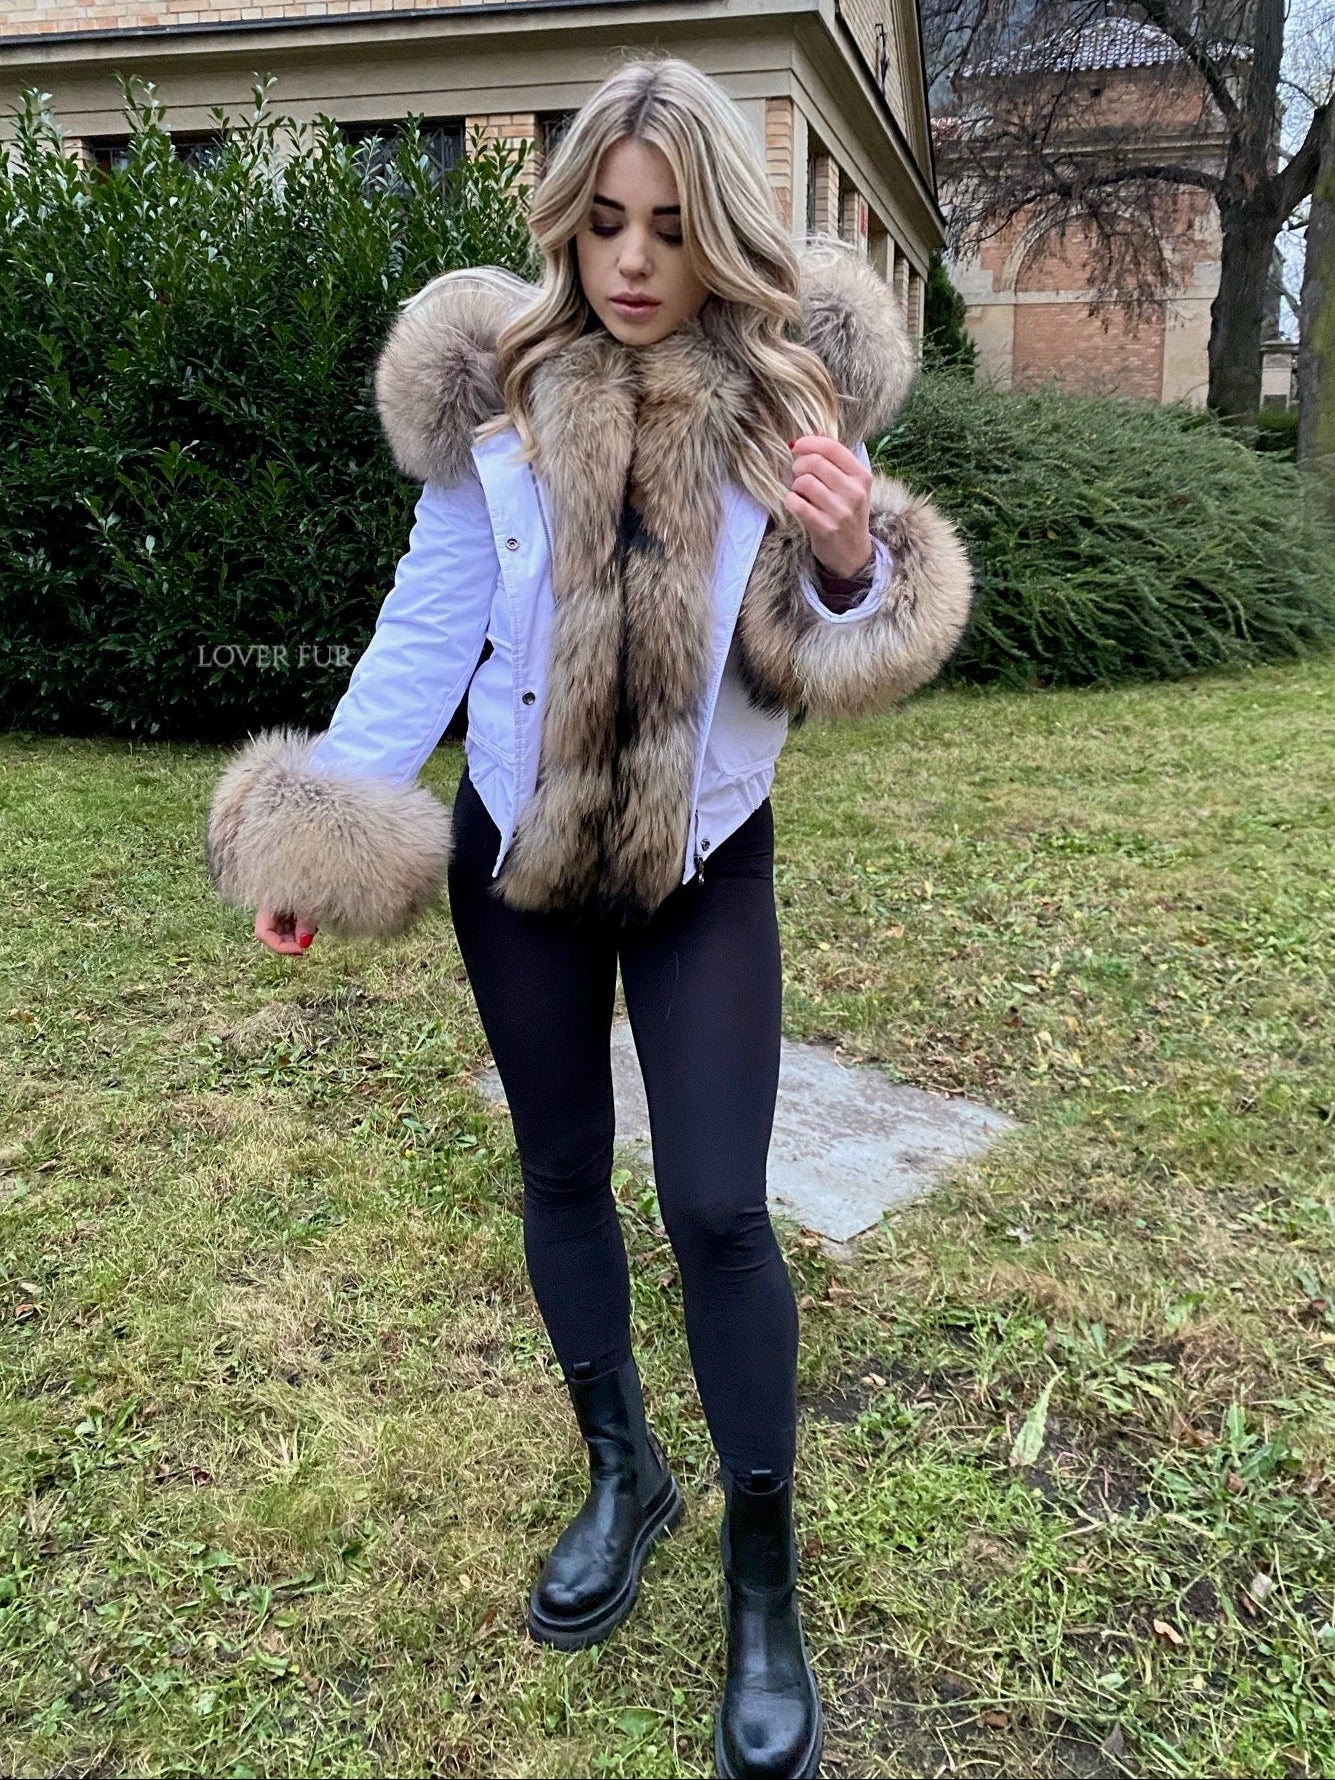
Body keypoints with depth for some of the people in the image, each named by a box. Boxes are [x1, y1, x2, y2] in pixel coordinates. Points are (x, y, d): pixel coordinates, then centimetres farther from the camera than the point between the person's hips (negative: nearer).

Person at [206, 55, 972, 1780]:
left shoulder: (787, 392, -7)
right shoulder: (495, 387, -6)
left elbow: (811, 667, -4)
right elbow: (429, 621, -2)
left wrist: (852, 567, -25)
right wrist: (325, 812, -7)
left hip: (706, 863, -1)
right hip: (519, 852, 2)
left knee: (718, 1210, -3)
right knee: (560, 1171, 14)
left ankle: (764, 1582, 20)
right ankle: (623, 1477, 40)